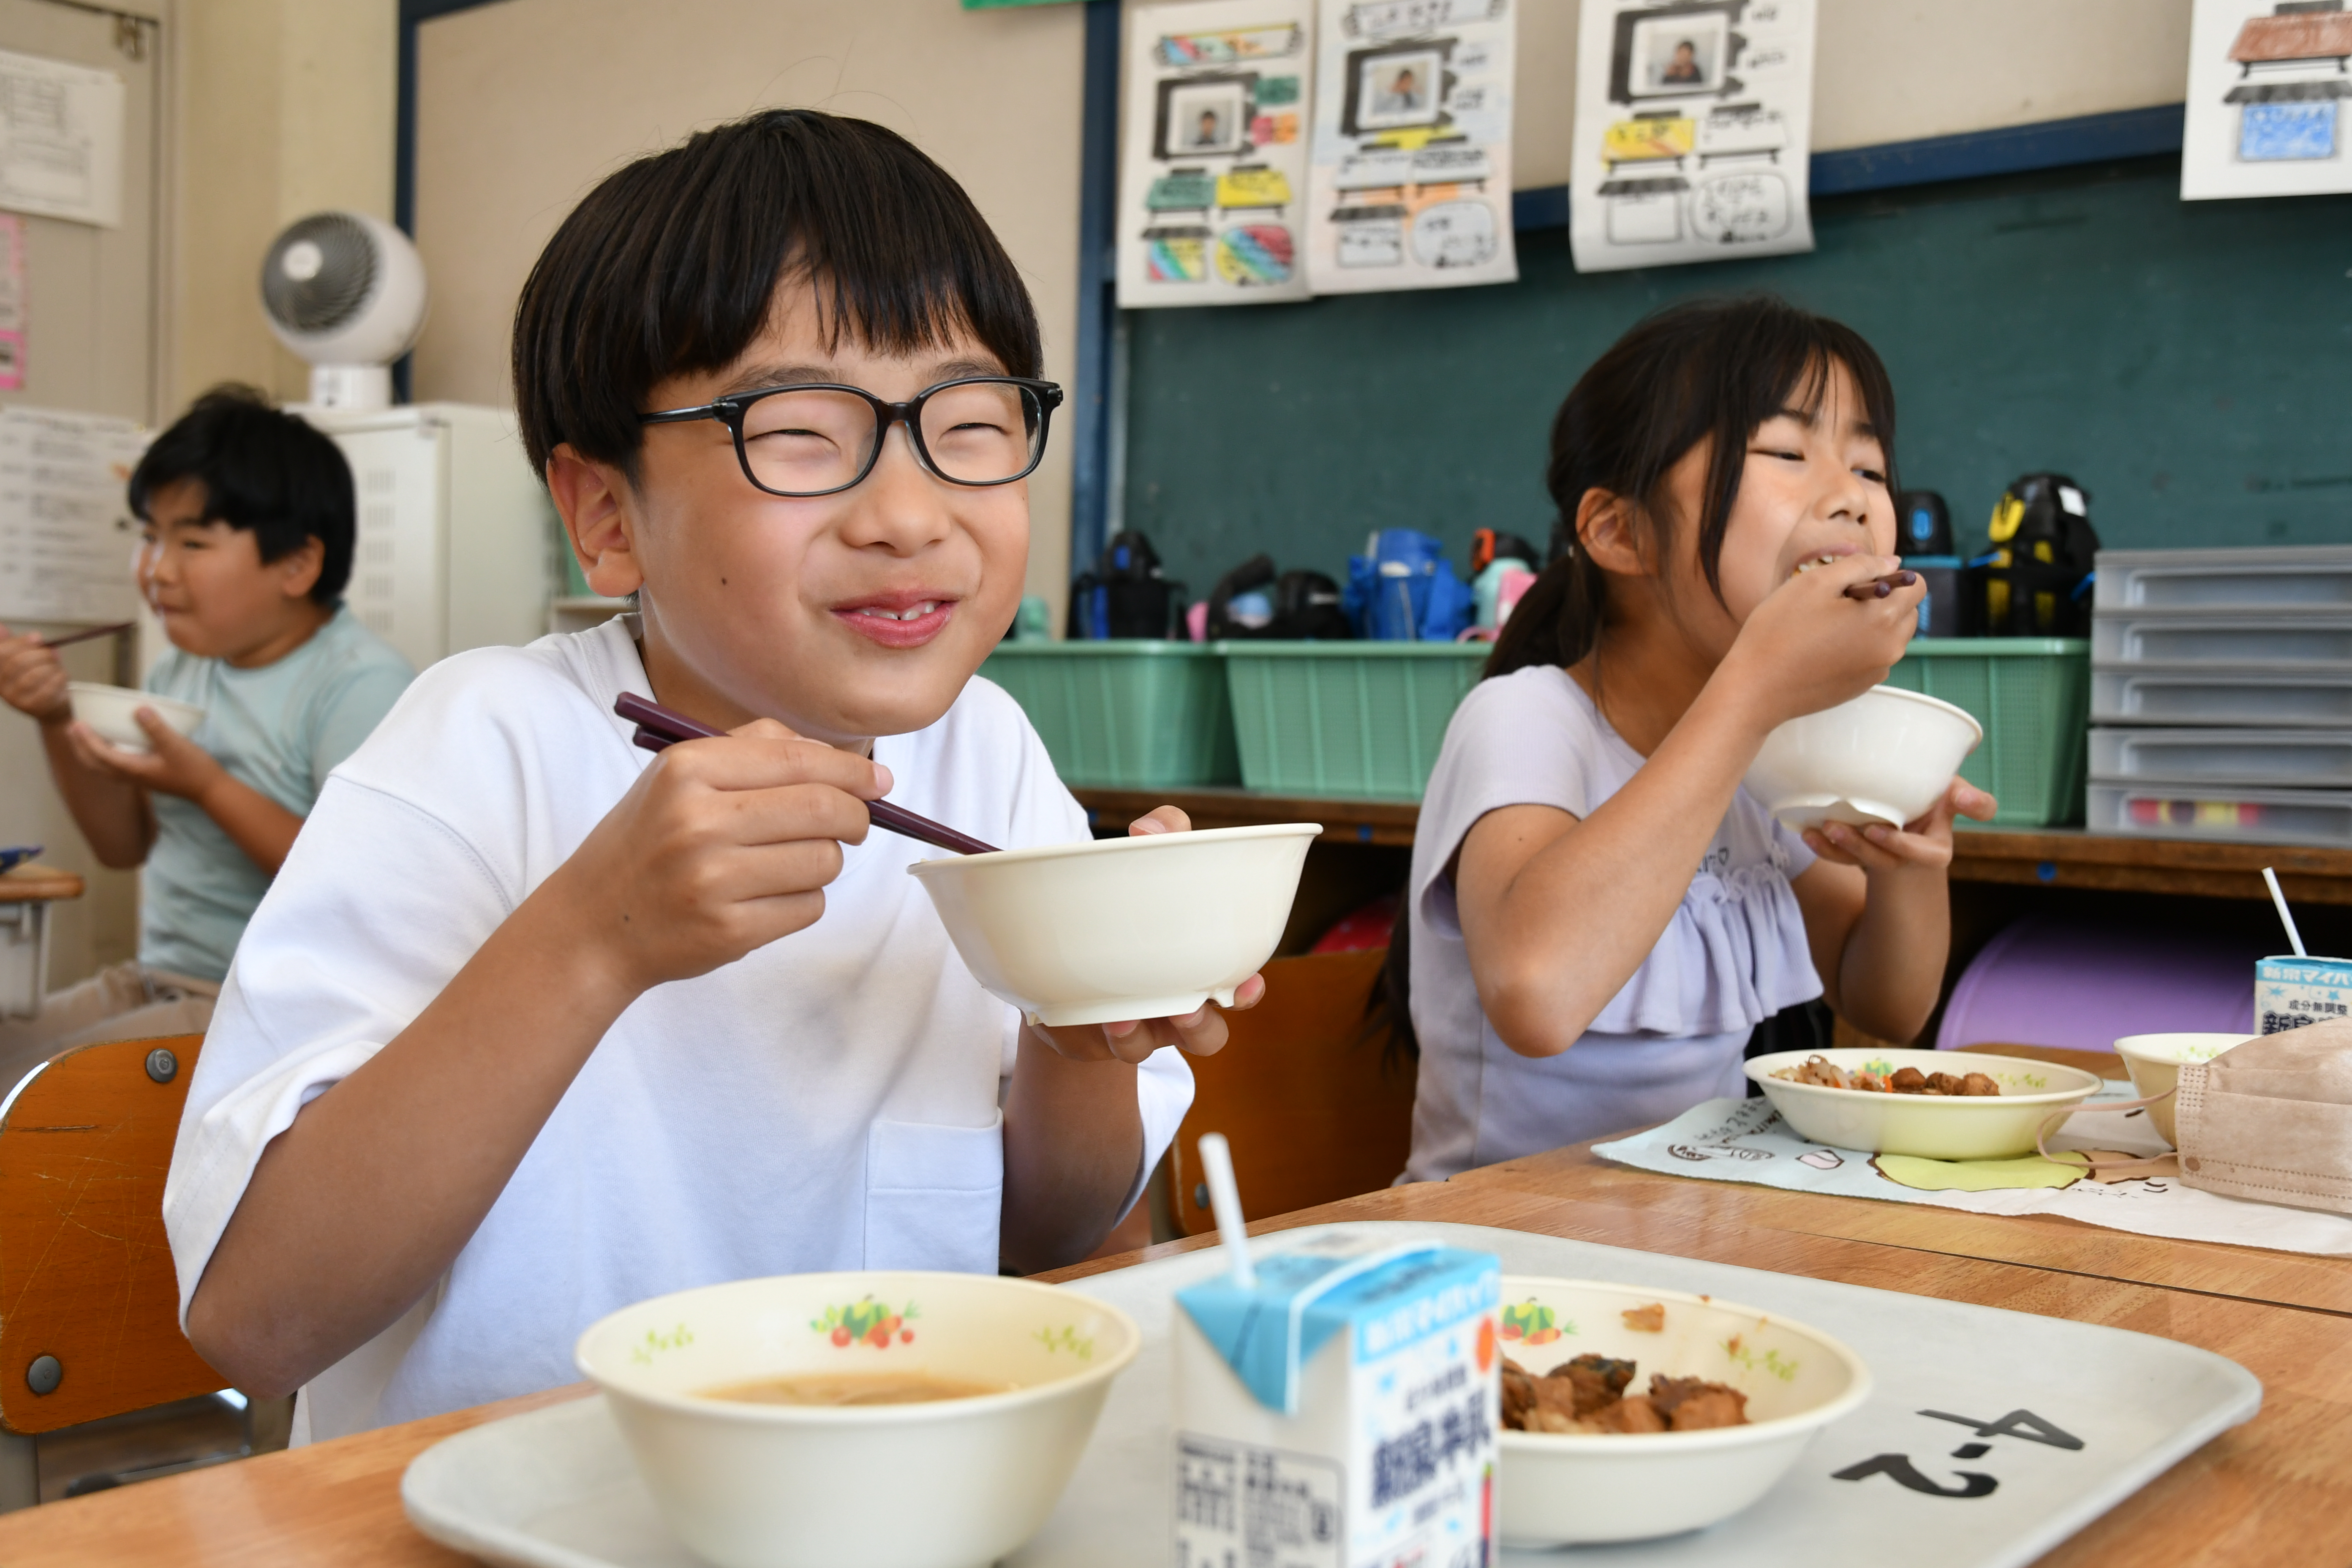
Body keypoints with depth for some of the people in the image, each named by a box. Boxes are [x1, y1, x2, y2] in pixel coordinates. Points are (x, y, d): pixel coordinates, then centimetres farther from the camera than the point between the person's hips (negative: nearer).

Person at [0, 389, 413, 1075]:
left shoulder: (362, 683, -16)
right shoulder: (182, 668, 11)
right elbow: (126, 845, 18)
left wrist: (209, 787, -24)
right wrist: (59, 721, 3)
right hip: (155, 980, 8)